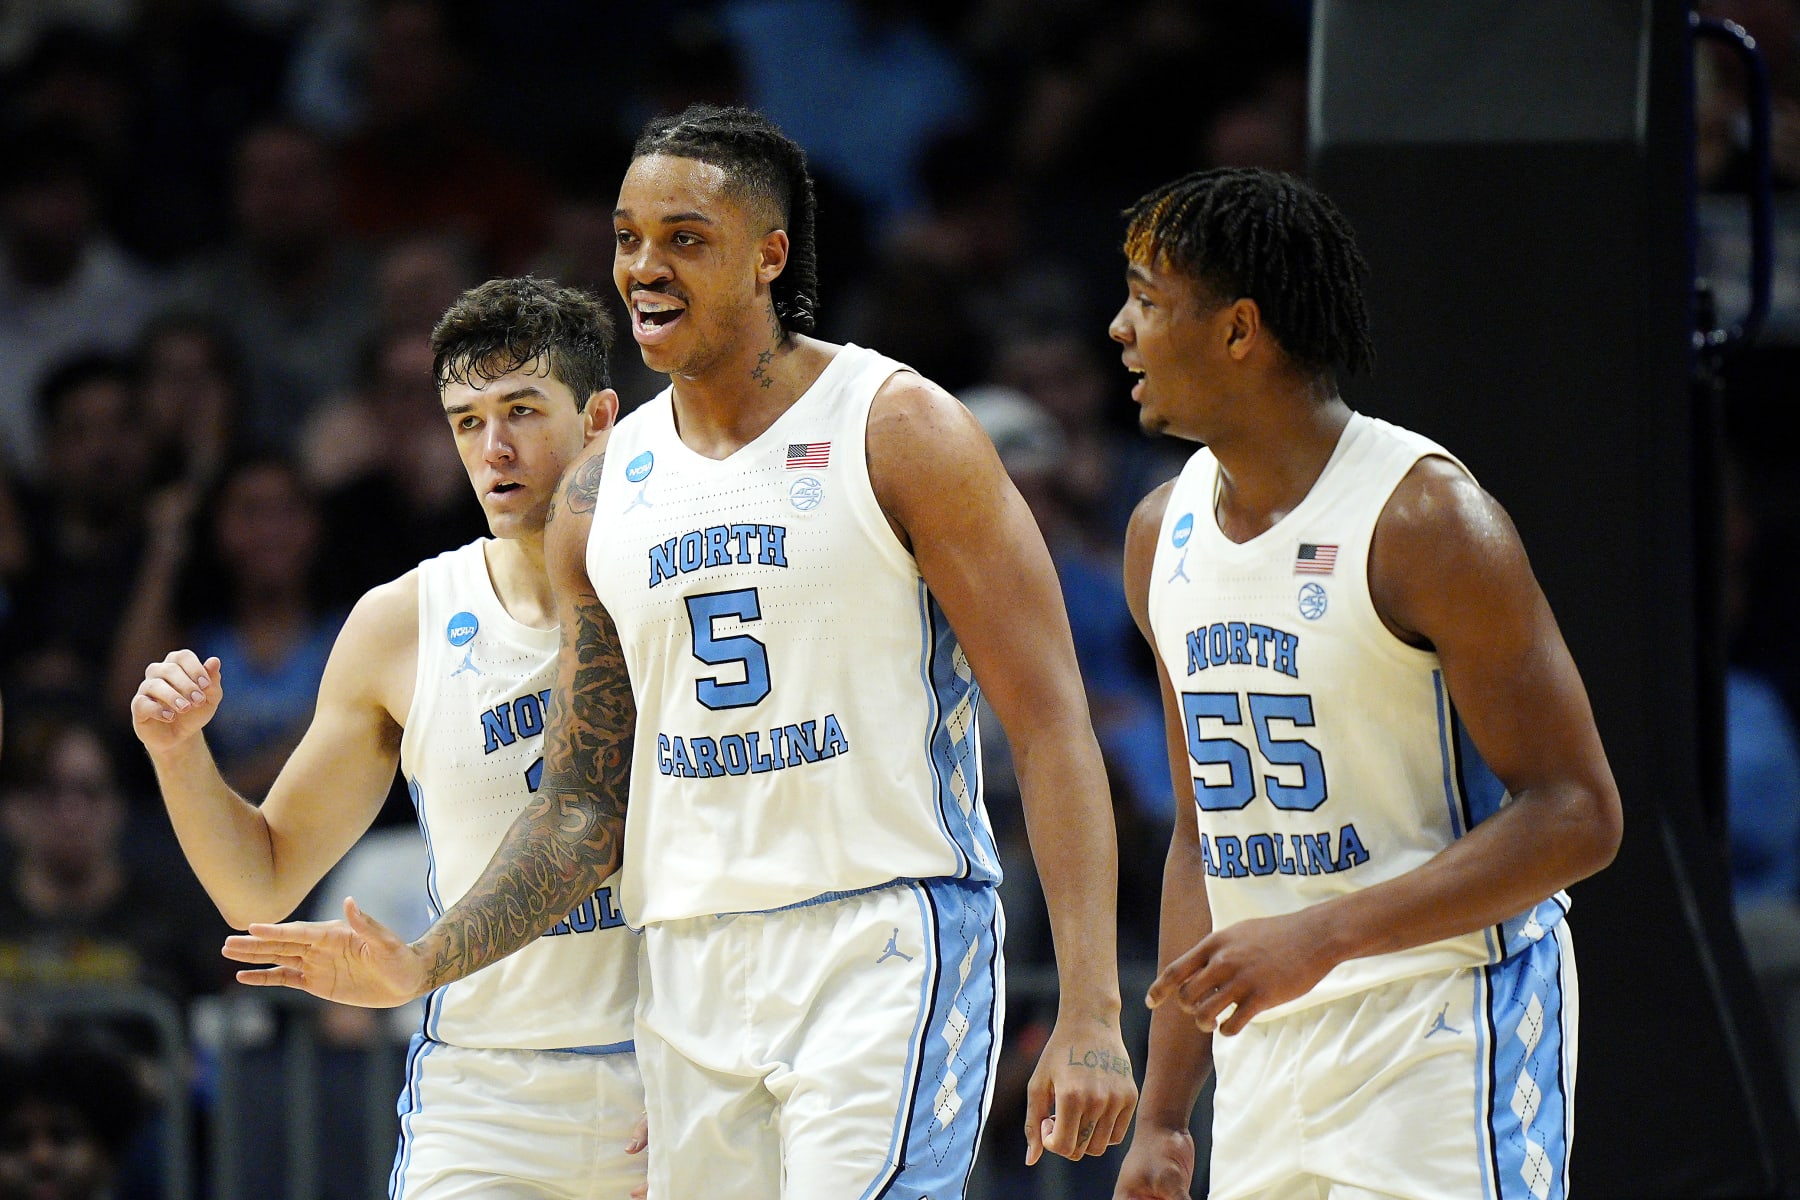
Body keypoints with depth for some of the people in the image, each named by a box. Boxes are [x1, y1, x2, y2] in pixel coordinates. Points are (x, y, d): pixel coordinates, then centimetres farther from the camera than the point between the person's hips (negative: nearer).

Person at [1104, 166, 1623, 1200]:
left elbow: (1576, 817, -15)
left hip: (1445, 1036, -7)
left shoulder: (1426, 519, -12)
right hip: (1263, 1057, 7)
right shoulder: (1165, 533, 11)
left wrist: (1322, 937, -24)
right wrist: (1163, 1116, 14)